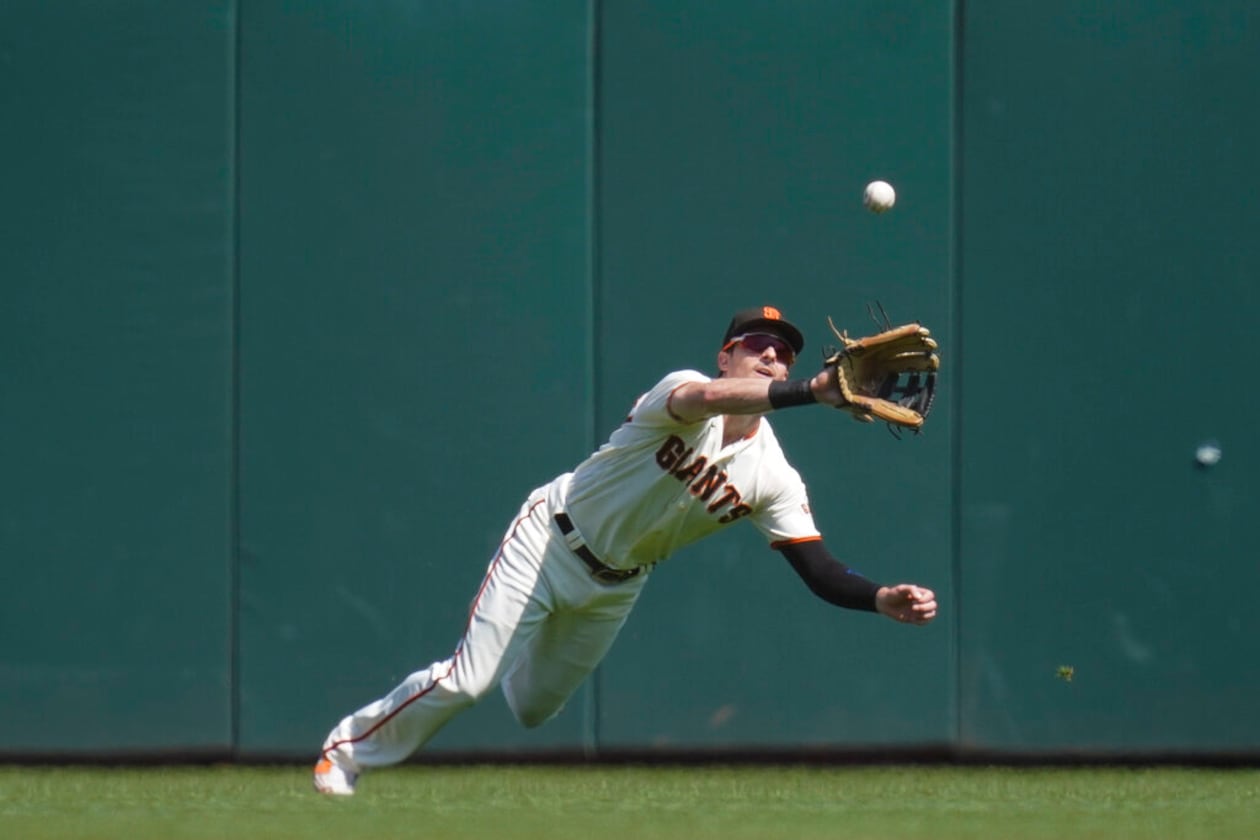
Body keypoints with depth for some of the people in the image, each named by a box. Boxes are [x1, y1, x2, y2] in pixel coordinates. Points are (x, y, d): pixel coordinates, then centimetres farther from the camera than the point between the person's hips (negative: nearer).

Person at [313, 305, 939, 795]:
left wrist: (885, 600, -36)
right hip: (549, 545, -5)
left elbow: (820, 572, -15)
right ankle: (347, 749, 9)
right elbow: (707, 399, -51)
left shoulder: (774, 479, -12)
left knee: (534, 707, 15)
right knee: (467, 681, -12)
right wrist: (815, 391, -65)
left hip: (615, 586, 5)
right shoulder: (684, 393, -25)